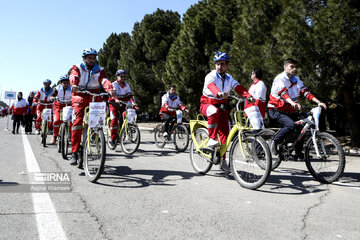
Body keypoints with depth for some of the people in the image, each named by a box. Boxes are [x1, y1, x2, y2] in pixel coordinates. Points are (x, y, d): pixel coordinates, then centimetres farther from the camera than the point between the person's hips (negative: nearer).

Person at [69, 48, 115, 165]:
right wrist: (73, 85, -39)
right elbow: (73, 77, -15)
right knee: (77, 121, -16)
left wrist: (110, 89, -33)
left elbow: (104, 80, -10)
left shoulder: (100, 70, 10)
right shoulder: (77, 68, 7)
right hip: (80, 96, -2)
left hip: (94, 97, 2)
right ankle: (74, 153, -14)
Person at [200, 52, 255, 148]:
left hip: (222, 107, 4)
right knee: (214, 111, -39)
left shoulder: (229, 78, 3)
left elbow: (239, 88, -14)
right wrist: (218, 93, -58)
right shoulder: (211, 76, -12)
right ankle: (212, 139, -30)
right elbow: (211, 86, -35)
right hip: (207, 104, -4)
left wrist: (249, 96, -33)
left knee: (225, 134, -5)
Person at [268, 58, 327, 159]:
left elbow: (305, 92, -1)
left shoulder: (296, 80, 10)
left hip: (289, 111, 8)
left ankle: (299, 152, 18)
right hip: (276, 111, -7)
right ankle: (274, 142, -11)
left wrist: (318, 102, -15)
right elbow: (283, 93, -29)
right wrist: (293, 103, -47)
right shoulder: (280, 78, -12)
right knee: (291, 125, -29)